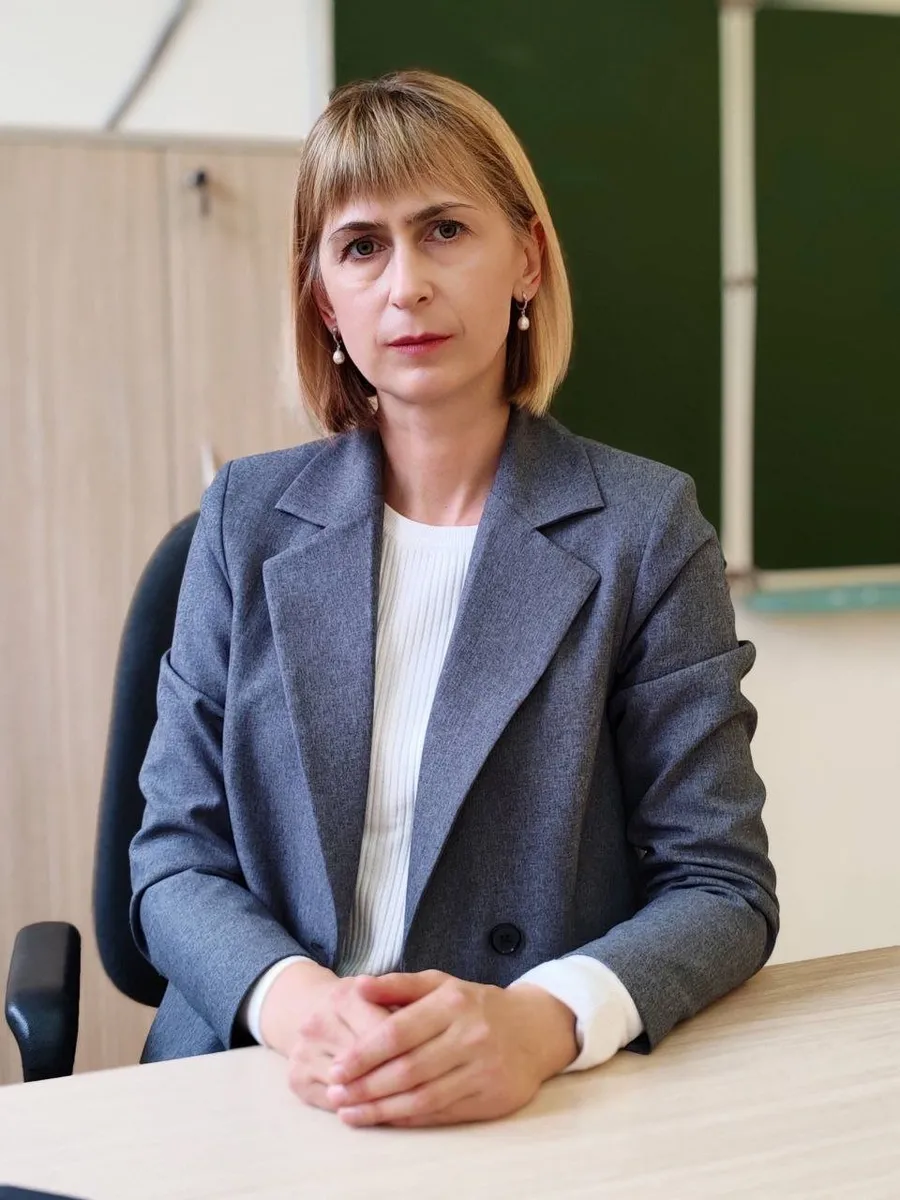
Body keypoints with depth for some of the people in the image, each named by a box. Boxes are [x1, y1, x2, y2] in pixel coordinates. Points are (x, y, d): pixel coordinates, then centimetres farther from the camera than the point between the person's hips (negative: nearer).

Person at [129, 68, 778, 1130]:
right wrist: (288, 1000, -18)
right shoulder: (248, 518, 5)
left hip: (544, 1109, 0)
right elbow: (177, 857, 3)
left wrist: (544, 1020, -22)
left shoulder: (642, 525, -1)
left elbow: (721, 884, -3)